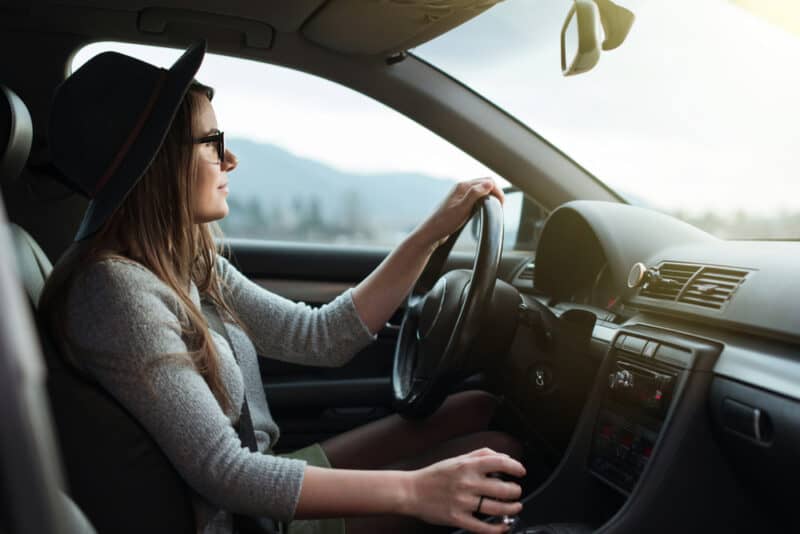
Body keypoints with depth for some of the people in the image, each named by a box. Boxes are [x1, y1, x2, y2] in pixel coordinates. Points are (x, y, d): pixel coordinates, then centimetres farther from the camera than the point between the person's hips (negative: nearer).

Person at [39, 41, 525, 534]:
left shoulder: (191, 265, 1)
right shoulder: (118, 288, -25)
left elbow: (321, 337, 0)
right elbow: (222, 472, -27)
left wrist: (432, 233, -2)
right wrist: (413, 490, -30)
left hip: (258, 483, 8)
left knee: (478, 408, 7)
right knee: (497, 451, -7)